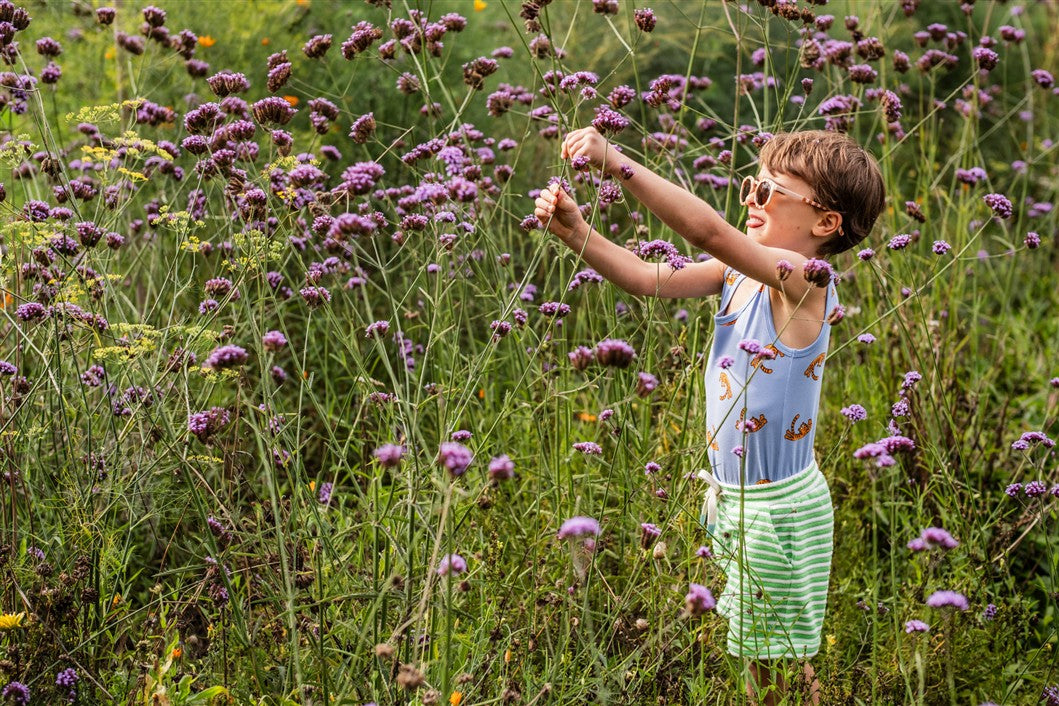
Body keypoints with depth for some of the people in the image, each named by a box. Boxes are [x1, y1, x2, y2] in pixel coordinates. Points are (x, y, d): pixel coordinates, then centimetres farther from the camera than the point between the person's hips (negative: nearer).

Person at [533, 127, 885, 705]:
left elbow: (710, 232, -34)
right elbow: (647, 278, 1)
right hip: (734, 495, 8)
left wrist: (615, 162, -38)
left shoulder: (805, 280, -22)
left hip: (778, 507, -8)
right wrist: (576, 233, -16)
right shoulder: (738, 274, 3)